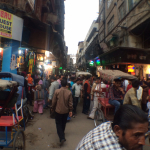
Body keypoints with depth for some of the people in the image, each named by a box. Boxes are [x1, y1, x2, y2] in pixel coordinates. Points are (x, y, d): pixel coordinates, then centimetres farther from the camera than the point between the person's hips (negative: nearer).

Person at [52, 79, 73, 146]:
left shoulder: (57, 91, -14)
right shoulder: (69, 92, -12)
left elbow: (54, 101, -7)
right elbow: (70, 103, -8)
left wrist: (53, 108, 9)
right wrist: (70, 110, 3)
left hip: (58, 110, -2)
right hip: (66, 111, 2)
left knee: (58, 124, 8)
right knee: (63, 123, 22)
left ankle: (62, 137, -3)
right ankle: (62, 133, 43)